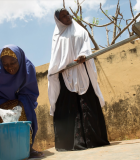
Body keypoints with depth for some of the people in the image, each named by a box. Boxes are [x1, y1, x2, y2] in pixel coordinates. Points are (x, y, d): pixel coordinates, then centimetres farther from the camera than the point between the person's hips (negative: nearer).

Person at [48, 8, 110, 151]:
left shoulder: (80, 31, 17)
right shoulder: (57, 36, 20)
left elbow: (85, 46, 1)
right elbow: (55, 57, 13)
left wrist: (83, 55, -21)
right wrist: (57, 69, -5)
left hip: (81, 72, -1)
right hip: (65, 75, 1)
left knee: (86, 104, -6)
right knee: (67, 106, -5)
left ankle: (92, 138, -1)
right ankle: (69, 141, -2)